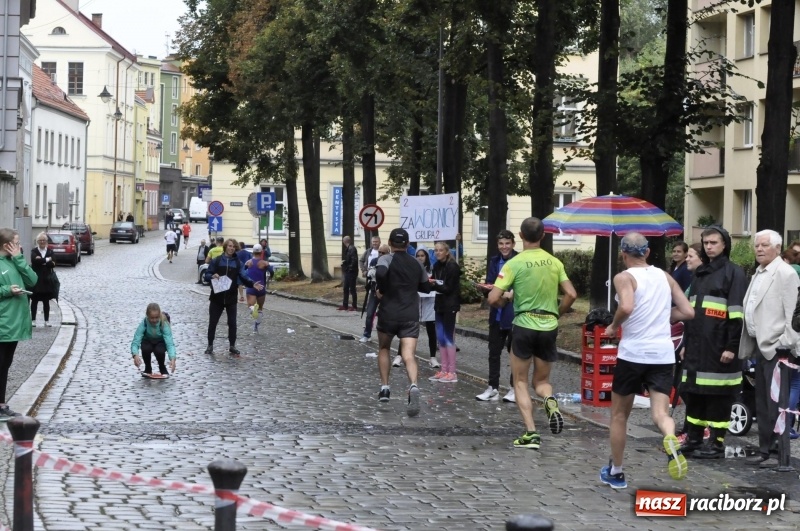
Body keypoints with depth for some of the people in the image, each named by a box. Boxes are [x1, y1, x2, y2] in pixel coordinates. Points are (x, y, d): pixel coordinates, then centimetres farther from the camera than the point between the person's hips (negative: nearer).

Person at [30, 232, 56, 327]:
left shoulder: (50, 252, 6)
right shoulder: (34, 251, 0)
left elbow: (53, 264, -7)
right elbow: (34, 260, -21)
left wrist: (42, 261, -18)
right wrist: (47, 260, -13)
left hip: (46, 280, 2)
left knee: (46, 301, 6)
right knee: (34, 300, 3)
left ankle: (47, 320, 12)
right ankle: (33, 320, 9)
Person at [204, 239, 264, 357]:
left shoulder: (238, 263, 4)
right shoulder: (216, 261, 1)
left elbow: (244, 277, -5)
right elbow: (207, 275, 1)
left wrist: (252, 284, -24)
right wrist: (212, 276, -22)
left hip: (231, 298, 1)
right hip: (217, 297, -1)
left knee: (232, 323, 3)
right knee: (213, 322, 4)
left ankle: (232, 346, 14)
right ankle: (210, 345, 16)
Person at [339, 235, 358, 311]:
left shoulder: (352, 249, -17)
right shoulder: (348, 249, 13)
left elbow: (354, 260, -25)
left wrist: (350, 268, -19)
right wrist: (344, 262, 3)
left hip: (351, 272, -10)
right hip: (347, 272, 10)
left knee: (352, 289, -3)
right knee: (346, 288, 14)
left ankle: (354, 306, 4)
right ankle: (345, 305, 21)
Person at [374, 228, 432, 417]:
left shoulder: (387, 259, -3)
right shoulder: (416, 264, 12)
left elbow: (380, 273, -26)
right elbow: (426, 288, 21)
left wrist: (382, 290, -9)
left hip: (389, 313, -2)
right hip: (411, 316, 2)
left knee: (383, 348, 23)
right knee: (409, 356, -10)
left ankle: (385, 387, 19)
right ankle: (413, 385, -36)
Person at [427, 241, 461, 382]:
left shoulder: (452, 267, -13)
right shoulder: (437, 266, 8)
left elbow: (449, 288, -16)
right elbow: (434, 285, 10)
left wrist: (435, 284, -27)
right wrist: (429, 283, -10)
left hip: (450, 305, -8)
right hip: (440, 304, 8)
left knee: (448, 337, -6)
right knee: (440, 338, 9)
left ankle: (452, 372, -3)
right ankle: (444, 370, 15)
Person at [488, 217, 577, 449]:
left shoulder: (514, 263, -8)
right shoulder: (554, 262, 4)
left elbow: (493, 298, -12)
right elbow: (571, 294, 2)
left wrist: (505, 298, 10)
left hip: (524, 325, -3)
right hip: (549, 326, 3)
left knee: (521, 382, 10)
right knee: (542, 380, 18)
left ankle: (531, 433, -2)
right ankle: (550, 401, -17)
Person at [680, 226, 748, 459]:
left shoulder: (733, 273, -5)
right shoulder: (700, 273, 19)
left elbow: (737, 314, -11)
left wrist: (732, 347, -17)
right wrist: (686, 342, 20)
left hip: (719, 348, -7)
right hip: (696, 347, 8)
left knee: (719, 397, -3)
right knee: (694, 394, 10)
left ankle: (716, 444, 3)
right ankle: (693, 440, 18)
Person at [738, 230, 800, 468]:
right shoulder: (758, 274, 18)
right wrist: (749, 346, 16)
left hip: (776, 348, -9)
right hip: (761, 346, 9)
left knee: (775, 404, -7)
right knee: (762, 404, 14)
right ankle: (765, 449, 21)